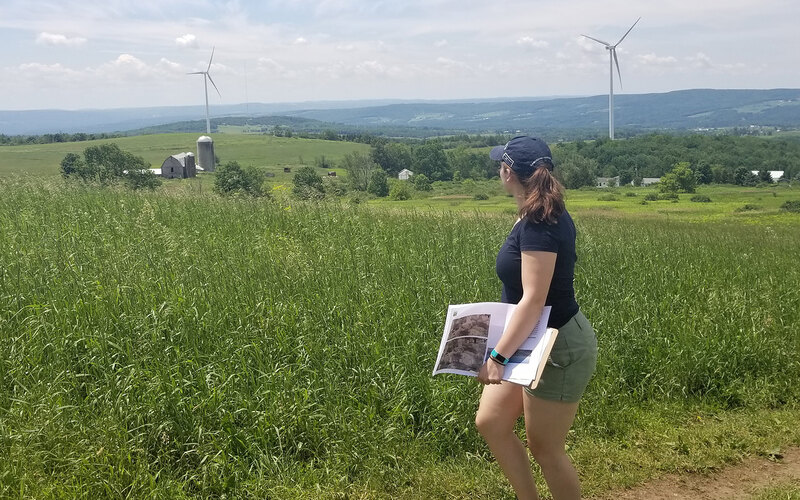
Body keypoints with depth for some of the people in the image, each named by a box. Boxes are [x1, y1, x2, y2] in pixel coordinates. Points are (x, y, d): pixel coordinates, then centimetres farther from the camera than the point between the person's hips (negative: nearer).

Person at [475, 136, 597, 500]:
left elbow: (533, 300, -30)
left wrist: (498, 356, -33)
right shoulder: (544, 215, 6)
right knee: (490, 422, 13)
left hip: (559, 349, -10)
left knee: (545, 448, 5)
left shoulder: (538, 224, -24)